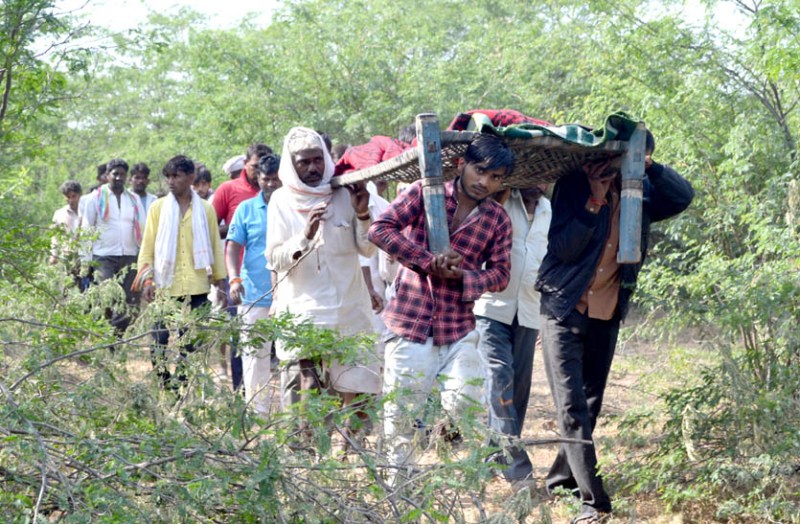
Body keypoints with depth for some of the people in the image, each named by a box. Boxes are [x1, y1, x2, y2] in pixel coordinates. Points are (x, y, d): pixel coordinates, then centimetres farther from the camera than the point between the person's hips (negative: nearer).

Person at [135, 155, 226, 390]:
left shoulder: (206, 209, 6)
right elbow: (147, 247, 5)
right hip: (165, 288, -1)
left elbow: (215, 246, 10)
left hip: (197, 289, 1)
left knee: (191, 344, 4)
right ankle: (164, 387, 7)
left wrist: (220, 282, 7)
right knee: (161, 341, -2)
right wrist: (147, 279, -5)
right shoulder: (158, 207, 5)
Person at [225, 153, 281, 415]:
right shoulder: (246, 209, 5)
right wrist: (234, 278, -15)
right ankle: (258, 411, 10)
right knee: (254, 355, 3)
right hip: (255, 295, 0)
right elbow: (233, 246, 1)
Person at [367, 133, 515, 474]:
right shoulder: (424, 194, -4)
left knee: (465, 407, -8)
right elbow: (380, 229, -13)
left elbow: (500, 274, 3)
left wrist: (462, 276, -18)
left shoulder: (497, 220, 5)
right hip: (410, 324, -2)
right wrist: (429, 260, -19)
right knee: (401, 411, 4)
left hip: (459, 330, 2)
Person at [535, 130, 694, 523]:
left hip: (607, 318, 5)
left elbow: (683, 196, -13)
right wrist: (593, 202, -24)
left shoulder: (638, 193, 2)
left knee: (590, 405, 13)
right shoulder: (576, 185, -9)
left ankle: (561, 479, 29)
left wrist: (649, 167, -22)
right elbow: (563, 248, -16)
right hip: (564, 312, -5)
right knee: (572, 407, -11)